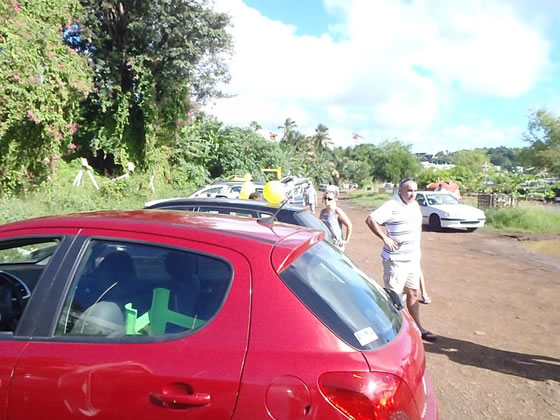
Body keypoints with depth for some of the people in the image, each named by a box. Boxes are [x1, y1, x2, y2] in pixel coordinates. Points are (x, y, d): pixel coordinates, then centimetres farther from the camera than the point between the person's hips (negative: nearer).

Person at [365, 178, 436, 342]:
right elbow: (370, 220, -24)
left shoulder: (415, 205, 9)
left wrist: (417, 234, 16)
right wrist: (385, 238, -24)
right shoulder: (391, 206, -16)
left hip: (413, 258, 8)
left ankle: (418, 328, 32)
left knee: (413, 293, 18)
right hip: (396, 259, -8)